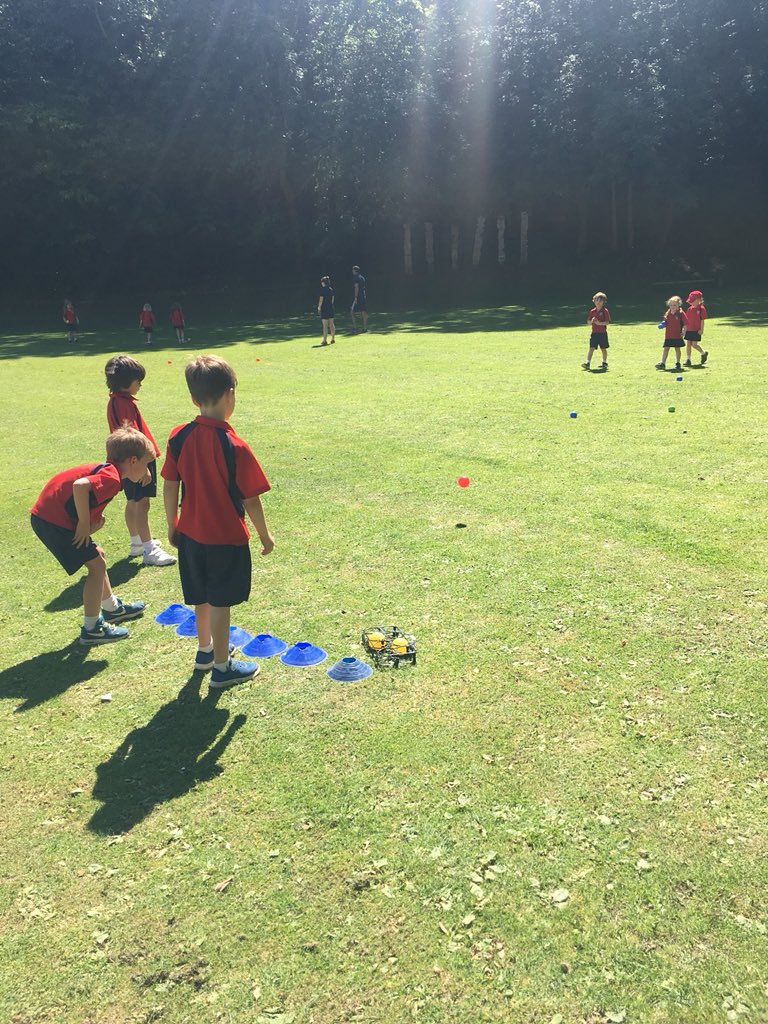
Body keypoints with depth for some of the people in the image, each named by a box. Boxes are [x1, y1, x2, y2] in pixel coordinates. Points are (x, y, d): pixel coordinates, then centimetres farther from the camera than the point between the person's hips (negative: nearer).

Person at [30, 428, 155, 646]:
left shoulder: (106, 470, 10)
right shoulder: (111, 478, -21)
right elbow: (80, 486, -38)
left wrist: (88, 524, -5)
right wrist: (85, 524, -26)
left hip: (48, 515, 10)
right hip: (53, 519, -10)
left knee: (98, 555, 23)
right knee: (97, 565, -5)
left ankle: (112, 608, 40)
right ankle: (91, 629, 4)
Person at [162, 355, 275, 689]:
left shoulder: (179, 437, -7)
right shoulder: (235, 447, -22)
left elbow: (170, 487, 0)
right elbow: (249, 499, -16)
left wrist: (172, 525, 14)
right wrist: (265, 536, -2)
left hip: (191, 533, 5)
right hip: (226, 537, -5)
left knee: (202, 598, 22)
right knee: (219, 602, 7)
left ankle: (206, 649, 42)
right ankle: (222, 667, 21)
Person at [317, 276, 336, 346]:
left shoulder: (323, 289, -12)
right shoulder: (331, 289, 7)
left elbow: (321, 300, -12)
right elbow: (333, 299, 12)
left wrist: (319, 307, -2)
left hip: (324, 308, -6)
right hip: (331, 308, 6)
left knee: (325, 325, -6)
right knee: (331, 324, 11)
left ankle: (325, 340, -5)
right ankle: (333, 339, 15)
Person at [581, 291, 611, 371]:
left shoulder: (605, 311, -5)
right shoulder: (592, 311, 7)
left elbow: (607, 322, -10)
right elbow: (588, 322, 9)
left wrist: (600, 323, -23)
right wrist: (592, 321, -12)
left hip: (602, 333, -3)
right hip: (594, 333, 3)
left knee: (603, 349, 7)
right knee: (591, 348, -4)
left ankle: (604, 363, 22)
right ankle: (587, 363, -9)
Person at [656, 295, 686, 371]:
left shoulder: (680, 313, -7)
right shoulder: (668, 314, 6)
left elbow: (685, 324, -7)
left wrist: (683, 332, -15)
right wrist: (662, 324, -5)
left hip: (677, 335, -4)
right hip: (668, 335, 4)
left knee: (677, 349, 7)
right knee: (665, 349, 1)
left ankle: (677, 363, 17)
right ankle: (662, 363, 3)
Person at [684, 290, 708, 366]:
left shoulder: (701, 308, -8)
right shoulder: (690, 309, 8)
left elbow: (702, 320, -9)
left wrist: (701, 329, -12)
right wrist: (685, 329, 11)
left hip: (696, 330, -6)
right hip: (689, 330, 6)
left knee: (694, 344, -6)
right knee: (688, 344, 3)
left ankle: (703, 353, 19)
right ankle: (688, 360, 8)